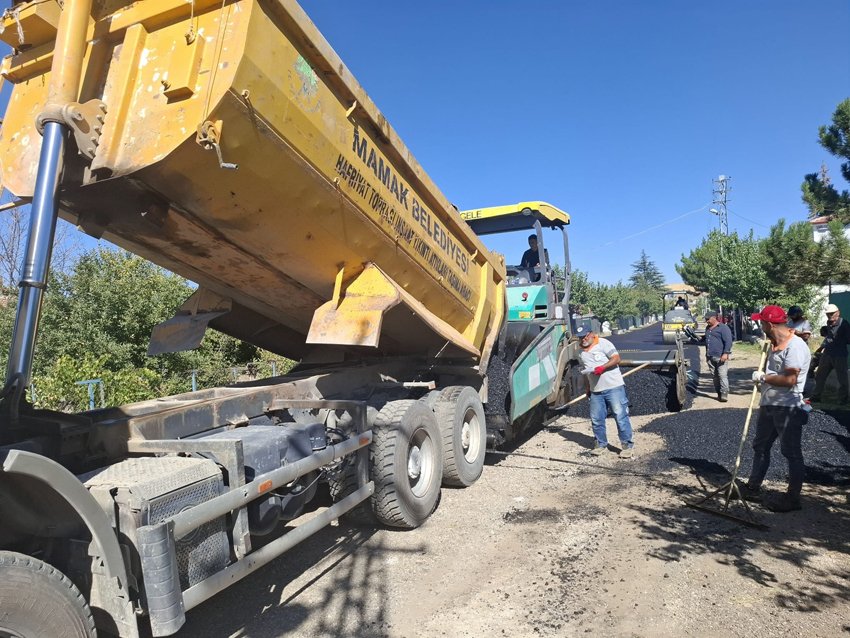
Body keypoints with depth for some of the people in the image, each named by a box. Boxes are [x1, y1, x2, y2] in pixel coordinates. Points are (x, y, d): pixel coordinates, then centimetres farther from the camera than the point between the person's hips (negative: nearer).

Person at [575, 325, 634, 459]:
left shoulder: (603, 343, -5)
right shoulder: (582, 352, 14)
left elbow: (616, 358, -12)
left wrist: (603, 367, -24)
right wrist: (587, 389, 19)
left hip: (614, 387, -6)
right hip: (595, 391, 6)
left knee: (620, 416, -3)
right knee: (596, 420, 9)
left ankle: (627, 445, 7)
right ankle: (601, 445, 23)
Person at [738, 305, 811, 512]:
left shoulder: (795, 346, -20)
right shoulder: (774, 345, 11)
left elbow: (789, 380, -27)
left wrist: (763, 377, -14)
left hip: (788, 408, -10)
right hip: (769, 405, 10)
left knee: (791, 453, 3)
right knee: (760, 446, 17)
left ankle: (792, 498, 14)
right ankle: (753, 487, 30)